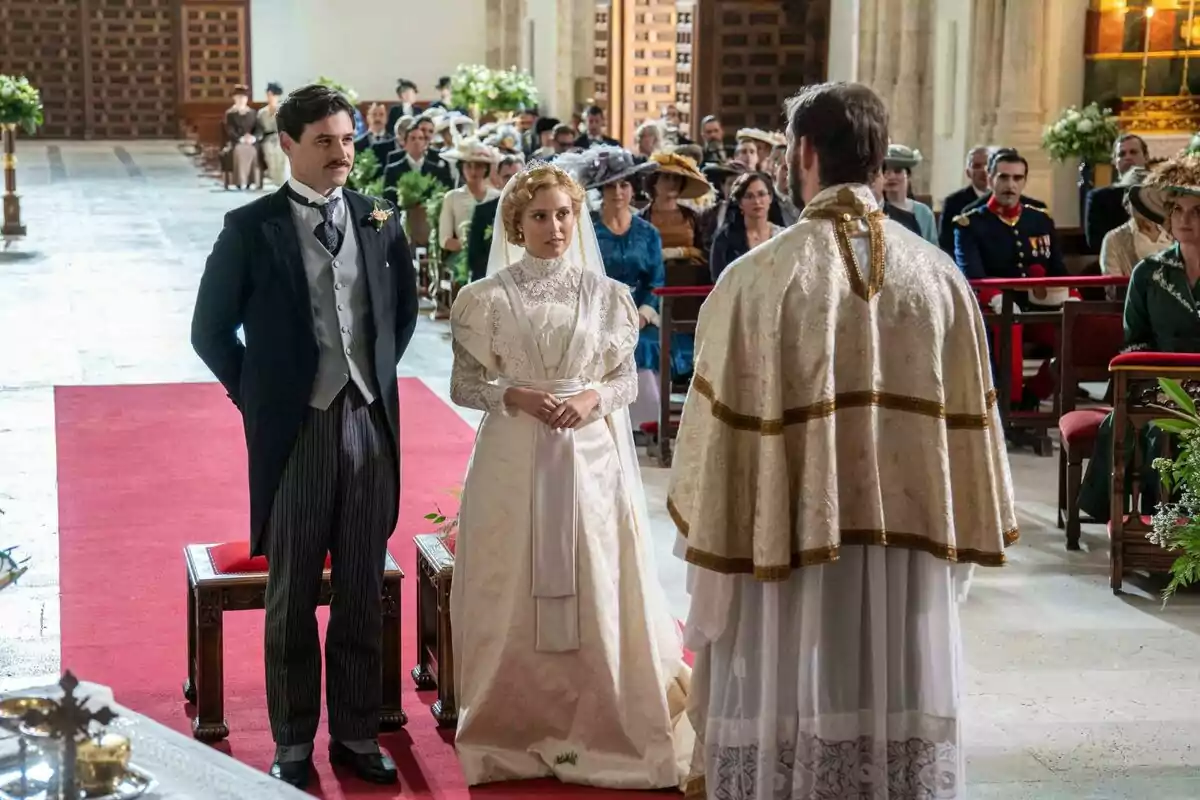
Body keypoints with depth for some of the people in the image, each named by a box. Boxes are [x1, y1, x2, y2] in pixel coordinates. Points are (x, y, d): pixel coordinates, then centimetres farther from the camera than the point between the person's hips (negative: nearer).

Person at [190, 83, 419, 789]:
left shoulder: (381, 220, 4)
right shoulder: (252, 228, -5)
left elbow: (404, 308, 20)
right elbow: (212, 329, 1)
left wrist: (379, 375, 13)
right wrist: (256, 396, 1)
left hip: (371, 423, 3)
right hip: (294, 430, -3)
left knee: (364, 592, 10)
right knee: (293, 596, 8)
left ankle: (358, 732, 23)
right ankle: (293, 743, 20)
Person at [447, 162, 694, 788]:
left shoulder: (604, 292, 4)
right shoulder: (486, 297, 0)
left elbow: (628, 379, 7)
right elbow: (464, 385, 2)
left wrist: (594, 397, -13)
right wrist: (512, 395, -15)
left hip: (591, 458, 1)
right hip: (514, 460, -1)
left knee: (598, 592, 3)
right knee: (515, 595, 3)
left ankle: (602, 730, 14)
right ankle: (515, 730, 15)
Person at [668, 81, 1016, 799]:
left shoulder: (758, 278, -13)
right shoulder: (940, 276, -2)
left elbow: (725, 432, -10)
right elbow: (968, 425, 3)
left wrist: (717, 560, 1)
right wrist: (952, 545, 14)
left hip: (793, 550, -3)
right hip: (913, 549, 3)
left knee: (790, 741, 8)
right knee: (905, 724, 14)